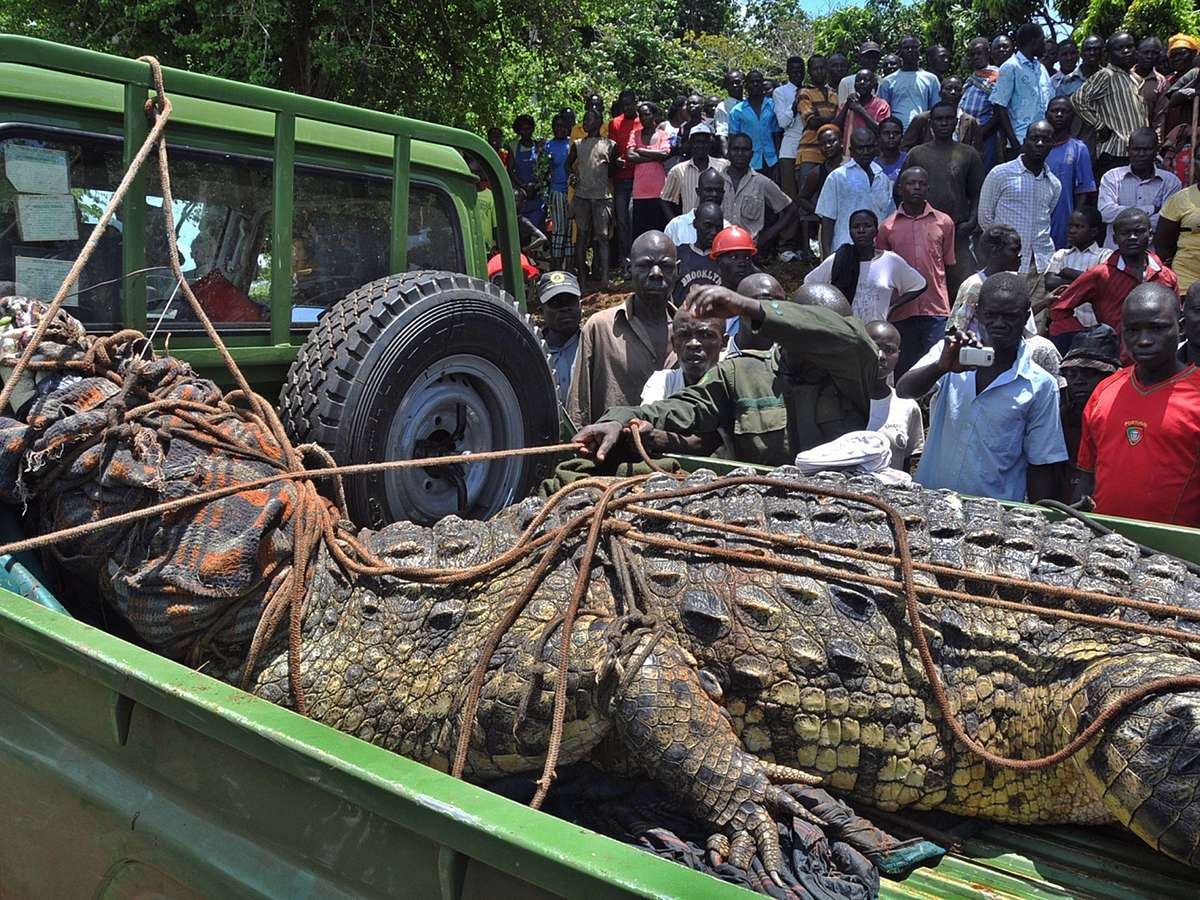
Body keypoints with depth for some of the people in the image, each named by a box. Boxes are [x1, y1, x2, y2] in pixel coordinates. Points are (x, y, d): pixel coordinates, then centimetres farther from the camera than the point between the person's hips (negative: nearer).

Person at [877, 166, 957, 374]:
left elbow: (948, 265, 10)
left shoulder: (944, 222, 6)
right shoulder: (887, 227, 5)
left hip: (937, 310, 0)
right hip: (901, 311, 1)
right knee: (903, 370, 8)